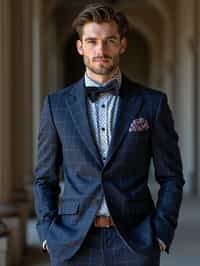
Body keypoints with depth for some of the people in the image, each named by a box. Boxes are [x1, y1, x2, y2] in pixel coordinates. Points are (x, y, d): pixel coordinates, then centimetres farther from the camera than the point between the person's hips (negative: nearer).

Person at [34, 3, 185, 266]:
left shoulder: (152, 103, 2)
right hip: (72, 243, 1)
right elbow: (45, 178, 10)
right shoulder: (57, 104, 5)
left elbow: (170, 177, 5)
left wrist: (162, 234, -4)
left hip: (134, 243, -1)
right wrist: (48, 234, -1)